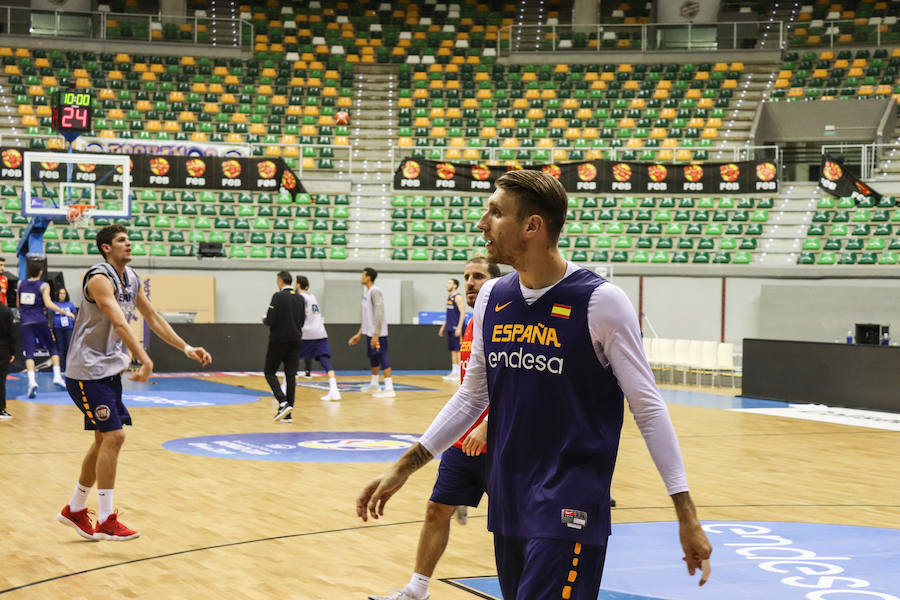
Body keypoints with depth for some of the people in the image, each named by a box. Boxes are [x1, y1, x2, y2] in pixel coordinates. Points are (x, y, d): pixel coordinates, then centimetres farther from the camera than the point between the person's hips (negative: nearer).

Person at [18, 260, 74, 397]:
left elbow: (18, 304, 17)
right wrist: (65, 312, -9)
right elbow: (48, 304, -14)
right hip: (40, 321, -2)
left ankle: (31, 380, -23)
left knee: (29, 353, -3)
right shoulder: (43, 286, -4)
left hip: (25, 322, 2)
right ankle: (57, 376, 3)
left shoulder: (21, 284, 8)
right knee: (53, 348, 14)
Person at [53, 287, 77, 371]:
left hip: (69, 329, 0)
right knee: (60, 348, 0)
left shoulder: (70, 305, 11)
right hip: (58, 329, 0)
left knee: (69, 348, -8)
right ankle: (61, 367, 5)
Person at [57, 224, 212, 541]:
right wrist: (145, 360, -40)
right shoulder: (100, 278, -19)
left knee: (104, 441, 14)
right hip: (88, 370, -9)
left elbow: (153, 318, 16)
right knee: (113, 437, -14)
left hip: (110, 371, 9)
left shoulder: (131, 278, 9)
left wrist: (187, 348, 9)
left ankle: (74, 510, 28)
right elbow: (119, 323, -31)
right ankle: (106, 521, -8)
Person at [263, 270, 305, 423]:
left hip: (278, 340, -6)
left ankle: (283, 403, -13)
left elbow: (270, 320, -15)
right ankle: (287, 414, 4)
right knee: (291, 375, 5)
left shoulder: (278, 296, -11)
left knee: (269, 372, 6)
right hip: (295, 341, 6)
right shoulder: (300, 298, 8)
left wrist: (265, 319, 7)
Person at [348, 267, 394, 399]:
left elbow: (379, 313, -22)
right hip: (370, 332, 10)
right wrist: (359, 334, 23)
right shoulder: (367, 292, 16)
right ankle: (374, 385, 32)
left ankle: (389, 389, -15)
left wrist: (376, 335, -25)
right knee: (372, 356, 19)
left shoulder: (375, 291, -16)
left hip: (378, 333, -10)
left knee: (382, 357, -12)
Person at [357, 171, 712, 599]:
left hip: (569, 514, -6)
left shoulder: (600, 302, -11)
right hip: (507, 507, 6)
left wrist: (686, 514, -10)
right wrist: (404, 468, 15)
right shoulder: (492, 298, 6)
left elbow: (648, 408, -8)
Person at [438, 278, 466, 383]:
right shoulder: (449, 297, 16)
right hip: (450, 328, 9)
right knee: (453, 350, 9)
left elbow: (462, 312, -17)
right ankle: (454, 372, 12)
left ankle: (460, 373, -5)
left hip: (456, 328, -9)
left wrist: (459, 327, -22)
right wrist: (443, 326, 22)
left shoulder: (458, 297, -11)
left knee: (458, 350, -7)